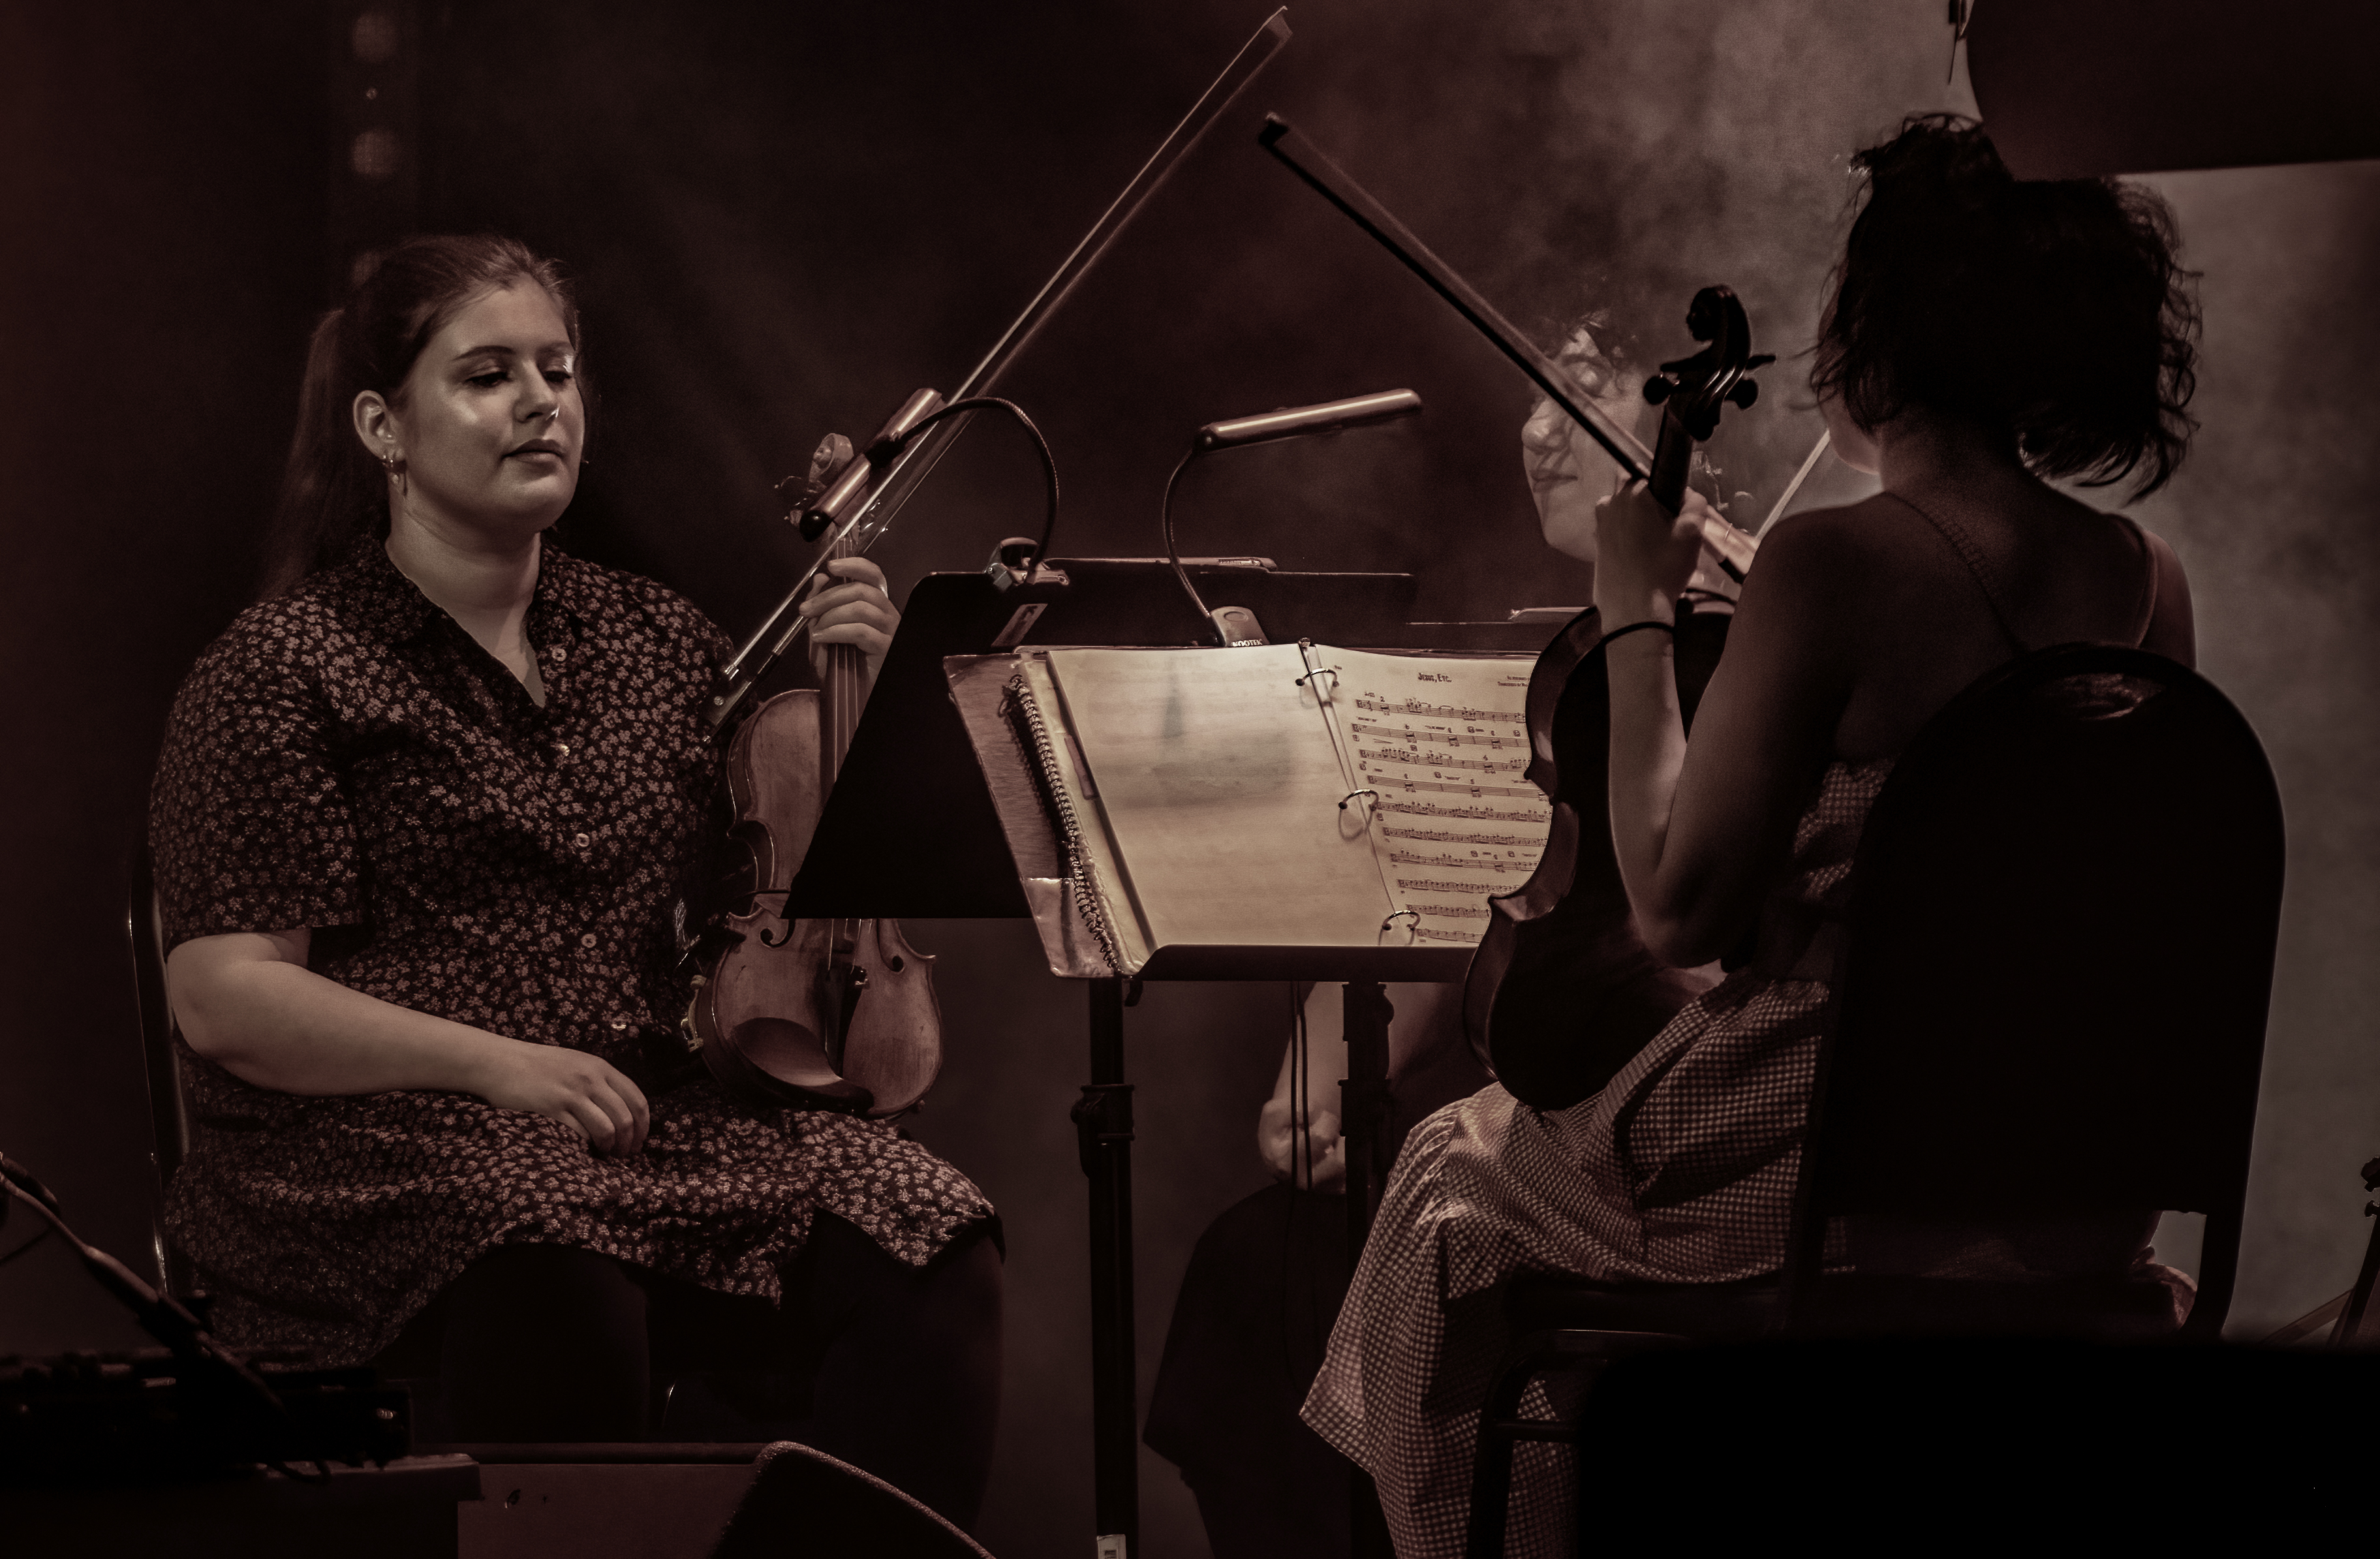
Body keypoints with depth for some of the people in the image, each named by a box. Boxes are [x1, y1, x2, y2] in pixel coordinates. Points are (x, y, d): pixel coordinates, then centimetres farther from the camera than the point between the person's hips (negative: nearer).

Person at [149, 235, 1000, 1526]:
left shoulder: (654, 643, 19)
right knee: (557, 1275, -40)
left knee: (927, 1253, -25)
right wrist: (491, 1061, -20)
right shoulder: (280, 671, 2)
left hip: (665, 1117, 5)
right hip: (375, 1142, -5)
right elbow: (223, 995, -7)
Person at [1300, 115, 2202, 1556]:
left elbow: (1678, 908, -18)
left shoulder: (1837, 565, -19)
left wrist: (1638, 624, -7)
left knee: (1461, 1185, 25)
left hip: (1818, 1191, -6)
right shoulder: (2151, 587, 0)